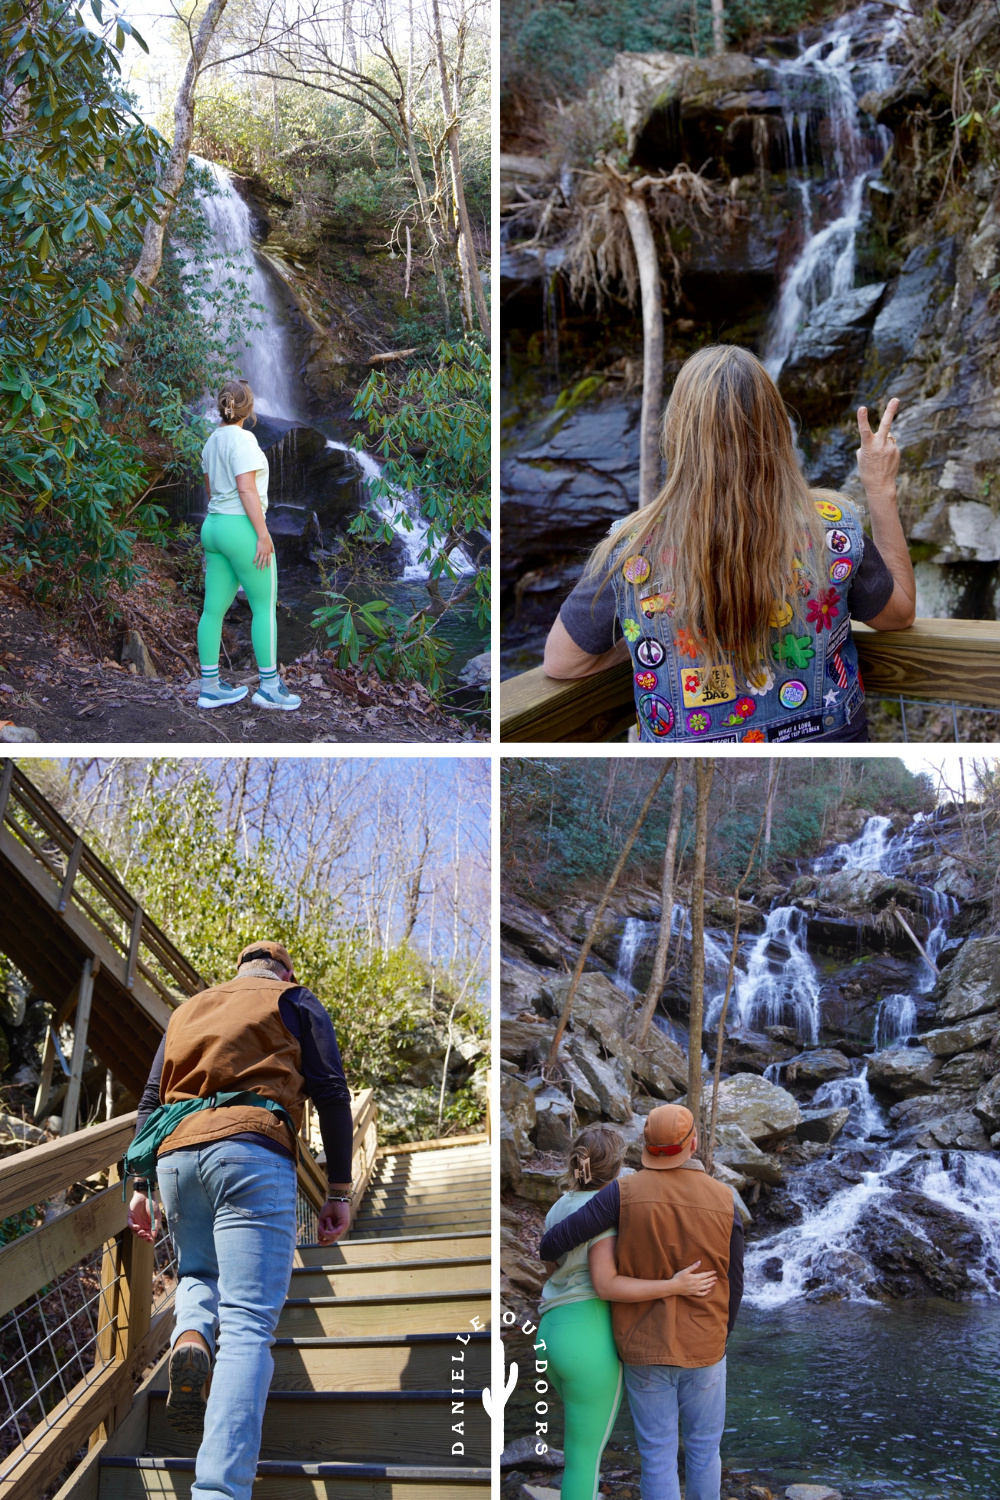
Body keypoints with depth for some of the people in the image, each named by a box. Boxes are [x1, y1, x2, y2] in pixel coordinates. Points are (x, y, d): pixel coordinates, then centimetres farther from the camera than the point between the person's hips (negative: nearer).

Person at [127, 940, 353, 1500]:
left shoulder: (190, 1007, 28)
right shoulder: (295, 1000, 16)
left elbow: (152, 1099, 22)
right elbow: (331, 1091, 5)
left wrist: (140, 1185, 22)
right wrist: (340, 1190, 4)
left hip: (176, 1154, 4)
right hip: (253, 1151, -4)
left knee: (199, 1273, 29)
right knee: (248, 1324, -9)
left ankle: (190, 1335, -6)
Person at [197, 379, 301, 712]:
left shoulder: (212, 442, 13)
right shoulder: (242, 439, -13)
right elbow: (247, 489, -19)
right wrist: (263, 534, -19)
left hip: (214, 526, 9)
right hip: (242, 528, -9)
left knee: (214, 609, 8)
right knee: (265, 607, 1)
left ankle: (209, 687, 10)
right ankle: (269, 687, 4)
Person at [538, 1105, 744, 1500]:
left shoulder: (625, 1192, -15)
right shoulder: (723, 1200, -11)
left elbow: (559, 1239, -18)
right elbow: (732, 1283, -4)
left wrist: (548, 1252, 8)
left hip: (644, 1348, 0)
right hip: (702, 1347, 1)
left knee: (658, 1455, 11)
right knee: (703, 1448, 20)